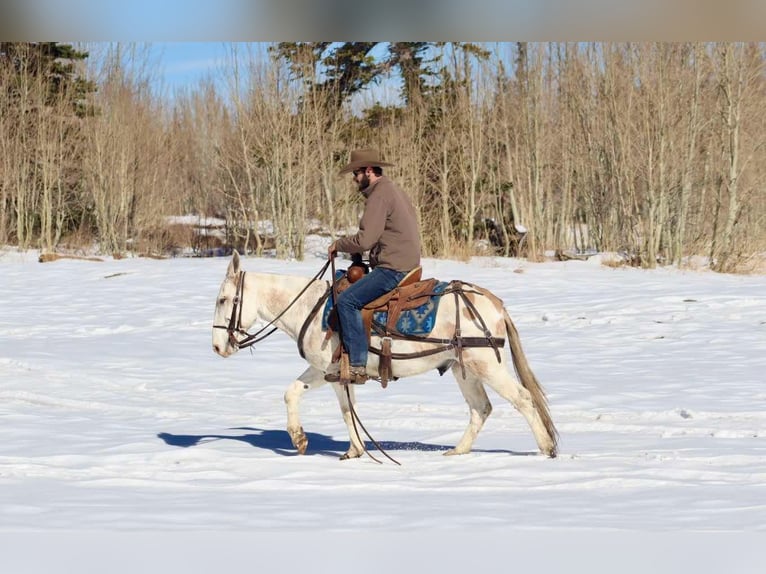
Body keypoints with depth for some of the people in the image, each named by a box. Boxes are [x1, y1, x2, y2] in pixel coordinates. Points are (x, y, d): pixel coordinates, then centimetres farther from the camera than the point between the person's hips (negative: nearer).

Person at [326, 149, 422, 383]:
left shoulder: (379, 196, -13)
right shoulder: (394, 191, 20)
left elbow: (365, 240, -20)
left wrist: (339, 244, -3)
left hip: (392, 268, -11)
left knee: (347, 300, -17)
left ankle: (357, 366, -20)